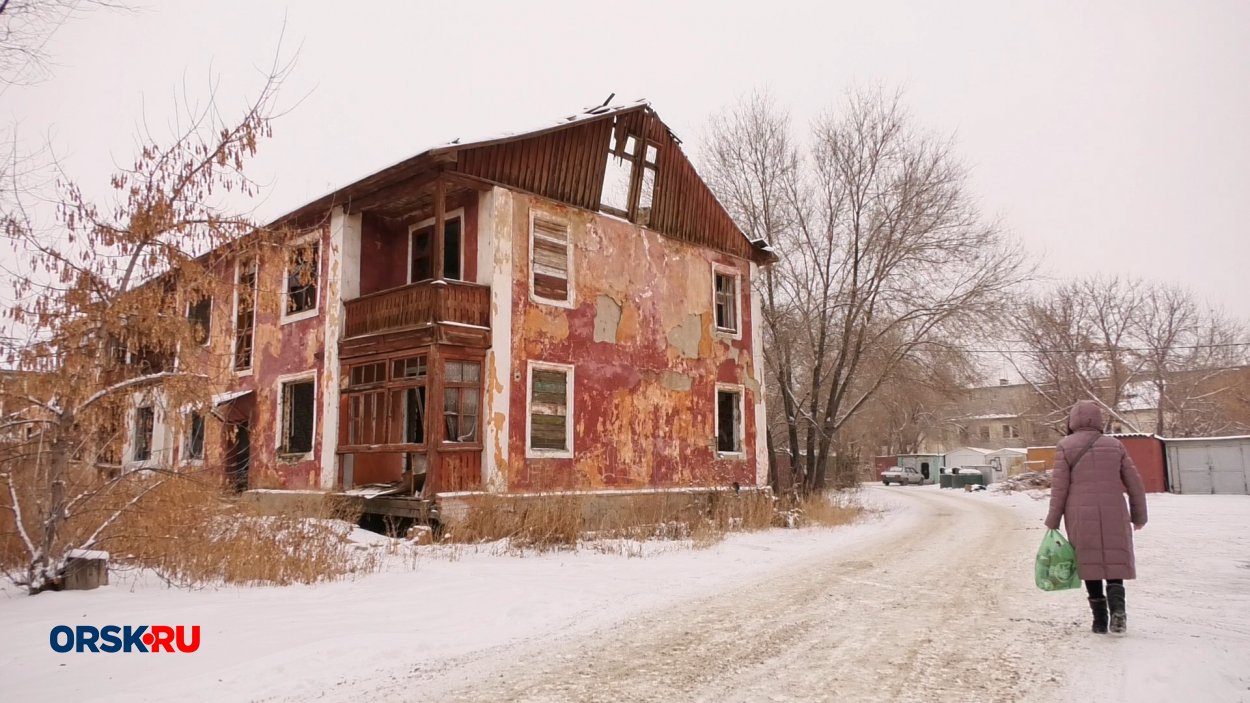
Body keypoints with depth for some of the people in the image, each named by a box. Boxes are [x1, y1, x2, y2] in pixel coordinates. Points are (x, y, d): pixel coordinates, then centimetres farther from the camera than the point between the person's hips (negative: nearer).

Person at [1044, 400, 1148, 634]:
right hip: (1113, 517, 2)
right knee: (1114, 563, 10)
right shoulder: (1114, 445, 7)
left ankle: (1100, 619, 6)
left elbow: (1059, 487, -4)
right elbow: (1134, 483, 9)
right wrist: (1139, 516, 21)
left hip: (1081, 518, -2)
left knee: (1090, 565, 7)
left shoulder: (1065, 446, -1)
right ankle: (1117, 607, -12)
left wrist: (1053, 522, 3)